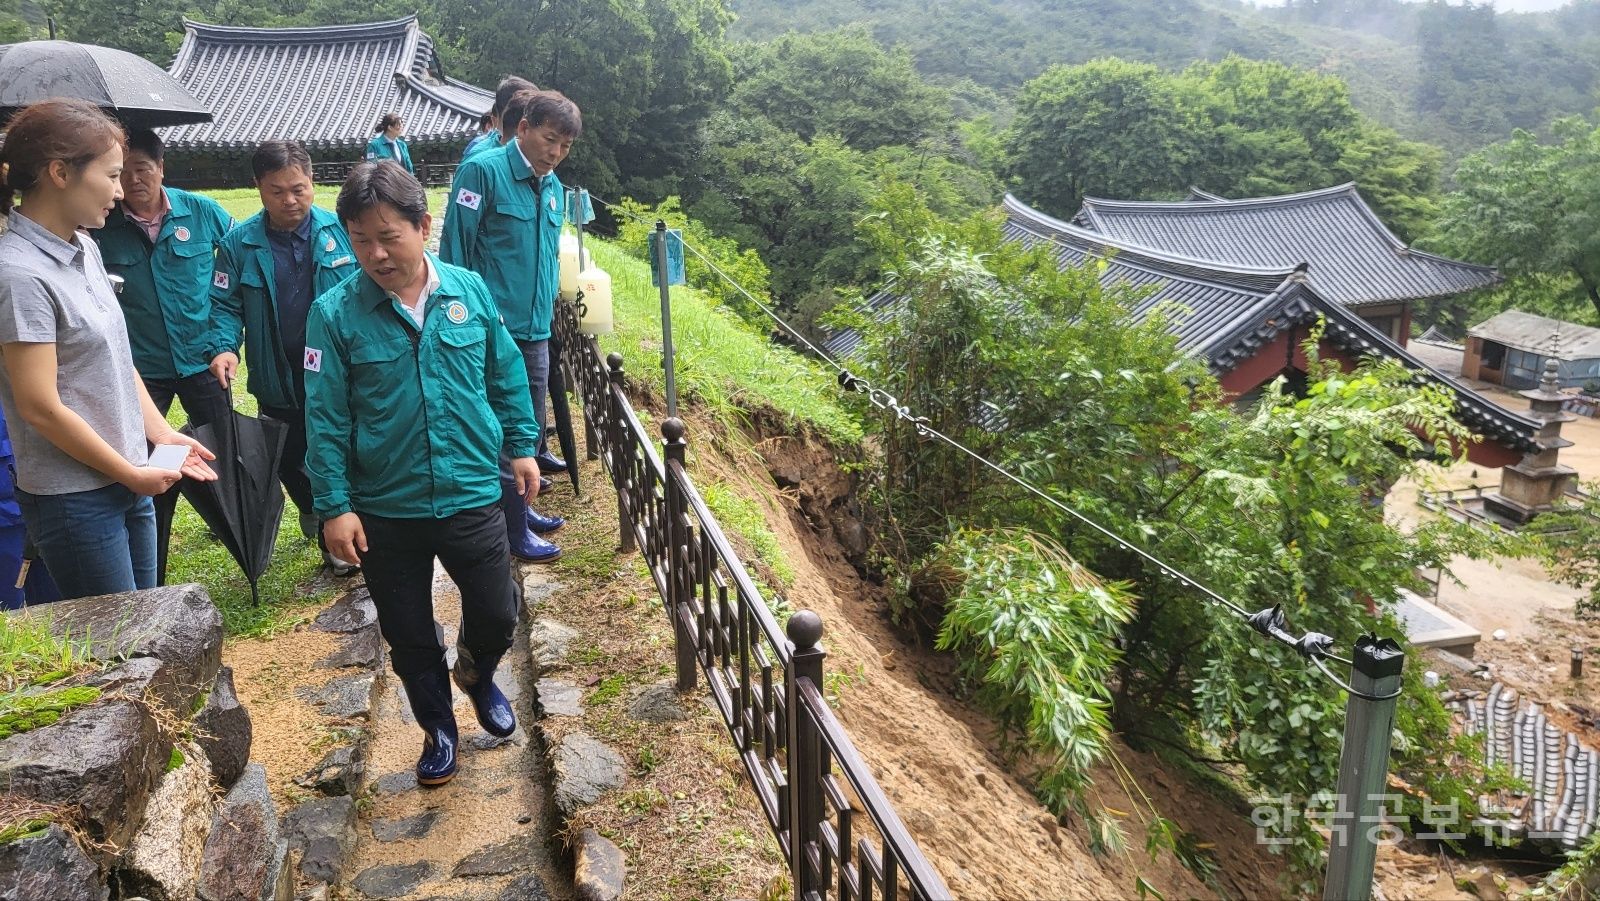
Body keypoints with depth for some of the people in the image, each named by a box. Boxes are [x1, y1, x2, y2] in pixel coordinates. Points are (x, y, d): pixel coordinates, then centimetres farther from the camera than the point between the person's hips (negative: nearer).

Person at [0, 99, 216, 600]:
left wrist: (163, 435, 3)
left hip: (129, 479, 8)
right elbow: (40, 407, -19)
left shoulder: (86, 251, 5)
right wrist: (131, 474, -11)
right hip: (74, 497, -8)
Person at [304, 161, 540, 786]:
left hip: (473, 497, 1)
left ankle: (477, 675, 44)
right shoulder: (335, 313, -10)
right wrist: (334, 506, -8)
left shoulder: (471, 291, -4)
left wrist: (522, 446, 8)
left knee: (497, 616, 9)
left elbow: (507, 376, 7)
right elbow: (326, 418, -7)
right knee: (409, 637, 14)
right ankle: (438, 727, 39)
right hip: (385, 511, 0)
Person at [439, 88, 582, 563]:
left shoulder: (553, 187, 11)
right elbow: (455, 248, -11)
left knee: (531, 424, 17)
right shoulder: (483, 171, -10)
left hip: (536, 329, 8)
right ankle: (512, 530, 14)